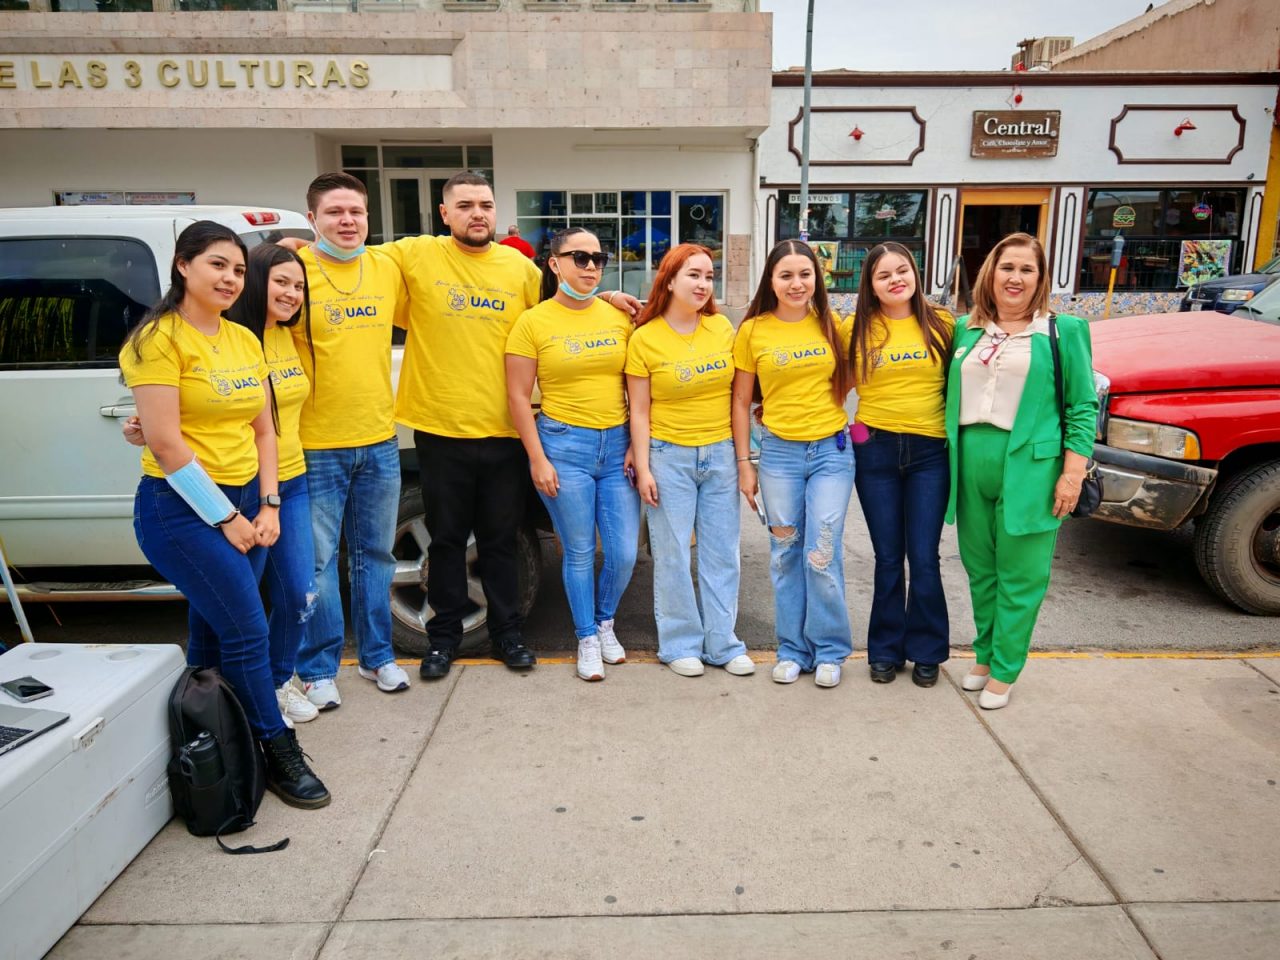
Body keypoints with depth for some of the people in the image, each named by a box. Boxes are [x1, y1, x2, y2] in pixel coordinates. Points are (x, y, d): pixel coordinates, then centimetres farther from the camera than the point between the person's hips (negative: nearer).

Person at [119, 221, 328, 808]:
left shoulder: (244, 341, 11)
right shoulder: (160, 338, -11)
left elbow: (263, 430, 12)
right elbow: (166, 444, -16)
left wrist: (267, 506, 2)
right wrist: (225, 518, -14)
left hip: (244, 501, 7)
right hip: (182, 506, -7)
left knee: (214, 635, 14)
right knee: (248, 633, -7)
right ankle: (278, 754, 8)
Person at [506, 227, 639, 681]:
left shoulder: (618, 316, 6)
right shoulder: (533, 322, -4)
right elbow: (518, 396, -4)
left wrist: (637, 444, 3)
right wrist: (538, 459, -8)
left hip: (618, 444, 3)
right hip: (564, 445, -3)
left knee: (625, 553, 5)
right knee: (580, 552, 6)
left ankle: (605, 622, 34)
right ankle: (587, 639, 26)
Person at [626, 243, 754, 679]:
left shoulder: (723, 327, 3)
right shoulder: (644, 338, -5)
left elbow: (736, 393, 9)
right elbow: (639, 411, -4)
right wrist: (643, 468, -8)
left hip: (719, 453, 3)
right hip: (669, 456, -3)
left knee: (722, 553, 8)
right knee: (673, 554, 3)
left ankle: (722, 642, 21)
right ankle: (680, 644, 18)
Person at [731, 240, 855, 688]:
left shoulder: (833, 326, 2)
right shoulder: (753, 331, 0)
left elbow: (850, 377, 16)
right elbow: (741, 402, 3)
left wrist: (828, 402, -4)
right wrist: (744, 463, 1)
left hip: (832, 451, 0)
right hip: (778, 453, 1)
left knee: (822, 556, -2)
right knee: (785, 555, 8)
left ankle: (829, 650, 17)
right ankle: (792, 649, 23)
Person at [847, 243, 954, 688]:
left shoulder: (941, 324, 2)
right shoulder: (858, 329, 2)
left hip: (929, 451, 0)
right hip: (875, 450, 1)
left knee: (924, 558, 2)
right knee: (888, 558, 8)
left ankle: (926, 652, 20)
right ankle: (885, 650, 22)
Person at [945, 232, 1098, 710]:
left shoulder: (1063, 330, 0)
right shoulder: (965, 329, 11)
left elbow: (1082, 407, -2)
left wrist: (1073, 472, -10)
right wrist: (947, 460, 8)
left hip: (1028, 468, -4)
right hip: (970, 464, 4)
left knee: (1019, 576, 3)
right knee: (980, 571, 13)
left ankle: (1003, 671, 15)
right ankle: (984, 655, 29)